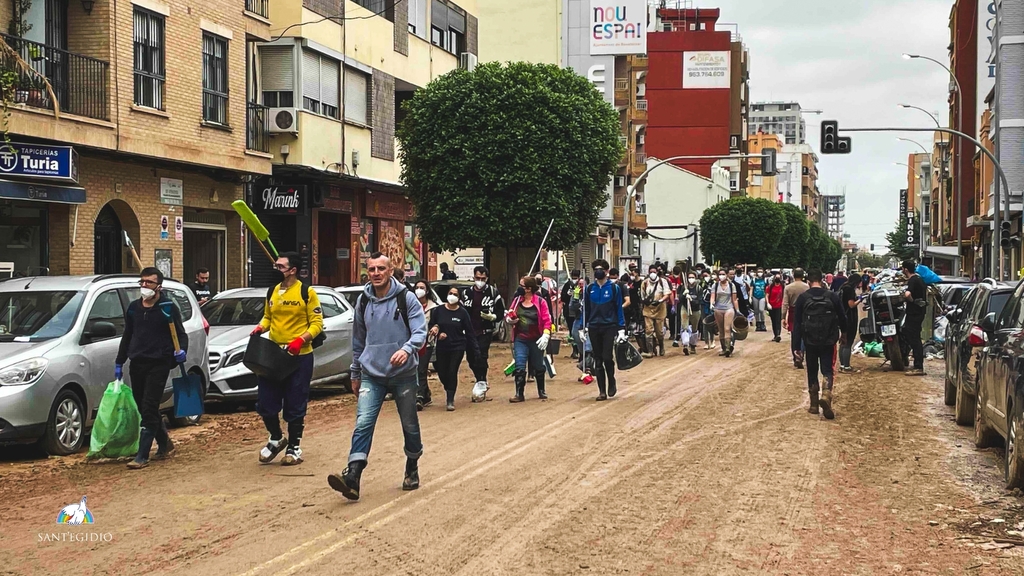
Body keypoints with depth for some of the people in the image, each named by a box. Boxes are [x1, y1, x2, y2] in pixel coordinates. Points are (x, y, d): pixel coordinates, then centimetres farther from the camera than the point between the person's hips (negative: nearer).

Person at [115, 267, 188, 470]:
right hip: (137, 363, 6)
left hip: (158, 364, -6)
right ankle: (165, 445, 30)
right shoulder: (133, 308, 12)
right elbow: (127, 336, 21)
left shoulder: (168, 307, -4)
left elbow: (181, 333, 0)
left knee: (149, 409, -10)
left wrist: (182, 350, -20)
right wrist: (119, 362, 21)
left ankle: (142, 456, -10)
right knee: (144, 409, 11)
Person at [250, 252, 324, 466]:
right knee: (265, 402, 6)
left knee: (295, 406, 3)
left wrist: (301, 339, -21)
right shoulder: (272, 292, 9)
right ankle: (276, 438, 29)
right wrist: (260, 327, -1)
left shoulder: (306, 293, -7)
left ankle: (294, 448, 17)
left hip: (299, 356, -5)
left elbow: (317, 323, -7)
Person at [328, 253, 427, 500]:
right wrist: (355, 373, 19)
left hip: (404, 374, -2)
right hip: (372, 375, 2)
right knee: (363, 424, -13)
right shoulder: (363, 301, 5)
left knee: (409, 425, 11)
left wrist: (407, 349, -33)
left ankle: (412, 469, 32)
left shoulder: (406, 298, -7)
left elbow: (420, 331, -13)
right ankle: (352, 477, -21)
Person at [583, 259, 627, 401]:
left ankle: (611, 383, 14)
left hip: (609, 327, -3)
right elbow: (586, 309, 10)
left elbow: (619, 309, -1)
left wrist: (621, 329, -5)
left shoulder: (614, 288, -2)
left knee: (607, 357, -12)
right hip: (594, 328, 3)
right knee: (598, 360, 5)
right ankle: (602, 391, 11)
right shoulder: (590, 289, 5)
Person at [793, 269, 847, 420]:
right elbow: (842, 318, 5)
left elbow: (797, 322, -2)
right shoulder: (832, 296, -2)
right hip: (828, 340, 0)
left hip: (810, 341, 0)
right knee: (828, 370, 3)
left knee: (812, 372, 12)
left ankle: (814, 405, 14)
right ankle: (826, 396, -23)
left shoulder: (803, 298, -3)